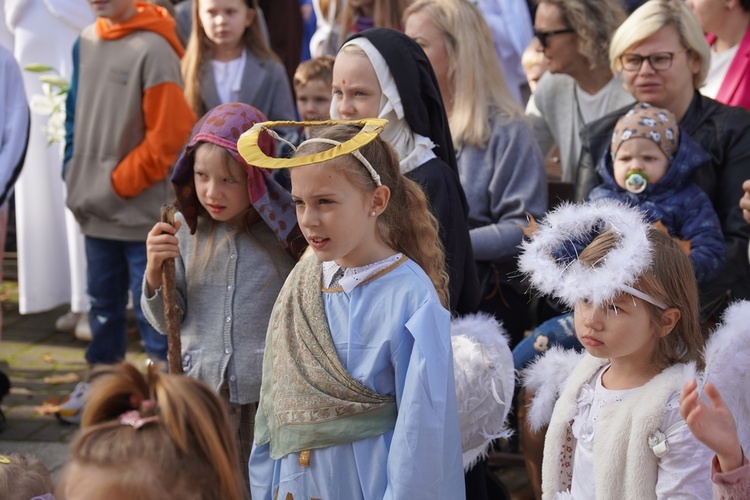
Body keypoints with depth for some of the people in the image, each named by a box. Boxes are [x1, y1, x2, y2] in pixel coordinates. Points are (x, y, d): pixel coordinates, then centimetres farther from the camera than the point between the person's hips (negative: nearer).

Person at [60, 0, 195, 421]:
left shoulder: (153, 48, -14)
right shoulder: (86, 43, 7)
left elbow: (169, 133, -15)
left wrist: (117, 185, -12)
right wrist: (76, 177, 9)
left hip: (142, 209, -7)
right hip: (96, 210, 7)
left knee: (150, 307, -1)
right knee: (104, 304, 18)